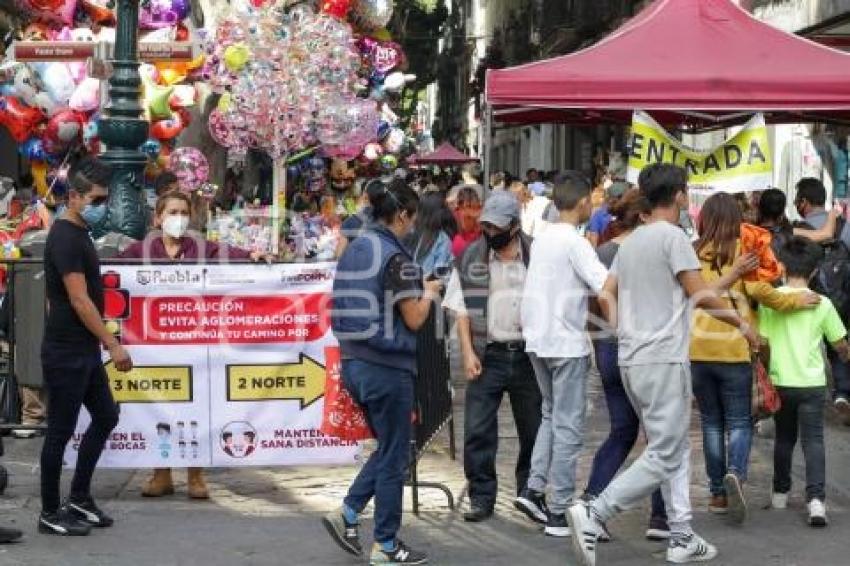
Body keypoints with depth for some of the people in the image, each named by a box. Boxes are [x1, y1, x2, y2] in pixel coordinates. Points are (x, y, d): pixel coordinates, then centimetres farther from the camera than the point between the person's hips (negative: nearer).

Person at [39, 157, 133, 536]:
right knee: (60, 430, -1)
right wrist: (113, 345, -22)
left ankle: (79, 498, 24)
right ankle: (50, 514, 9)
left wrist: (103, 345, 20)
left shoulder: (80, 234, 13)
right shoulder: (65, 238, -18)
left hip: (85, 351, 10)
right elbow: (79, 301, -22)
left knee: (106, 416, 15)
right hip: (65, 353, -10)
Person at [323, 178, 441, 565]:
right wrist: (429, 293, 6)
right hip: (387, 366, -8)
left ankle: (347, 514, 14)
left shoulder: (353, 251, 9)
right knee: (394, 457, 4)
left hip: (353, 361, 8)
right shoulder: (395, 257, -15)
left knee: (387, 448, 22)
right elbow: (414, 320, -12)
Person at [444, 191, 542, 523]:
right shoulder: (470, 258, 3)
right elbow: (461, 309, 4)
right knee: (477, 430, -3)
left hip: (528, 355, 0)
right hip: (487, 355, 0)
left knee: (534, 431, 9)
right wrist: (468, 352, -6)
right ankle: (482, 498, 7)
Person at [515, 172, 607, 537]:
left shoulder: (541, 240, 10)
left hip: (537, 341, 7)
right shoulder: (575, 243, -13)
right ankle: (558, 513, 2)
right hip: (567, 345, -7)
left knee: (552, 415, 21)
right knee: (568, 427, -1)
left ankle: (534, 489, 10)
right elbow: (605, 284, -23)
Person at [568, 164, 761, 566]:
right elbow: (701, 295, -10)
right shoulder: (673, 236, -10)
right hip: (664, 361, -9)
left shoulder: (630, 242, 14)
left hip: (631, 360, 9)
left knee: (676, 451, 16)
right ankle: (593, 514, -15)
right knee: (663, 457, -6)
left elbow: (605, 296, 12)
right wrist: (741, 324, 2)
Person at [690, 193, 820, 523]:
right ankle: (735, 474, -19)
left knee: (711, 422, 13)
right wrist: (793, 301, -5)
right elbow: (757, 288, -15)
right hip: (734, 349, -2)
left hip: (698, 350, 2)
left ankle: (718, 493, 14)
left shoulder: (692, 254, 2)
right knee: (739, 421, 7)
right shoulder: (741, 250, -4)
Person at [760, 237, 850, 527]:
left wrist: (765, 374, 11)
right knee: (813, 441, 1)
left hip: (780, 381, 2)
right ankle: (816, 498, -13)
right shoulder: (822, 304, -5)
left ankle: (780, 494, 30)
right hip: (811, 383, -2)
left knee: (784, 438, 18)